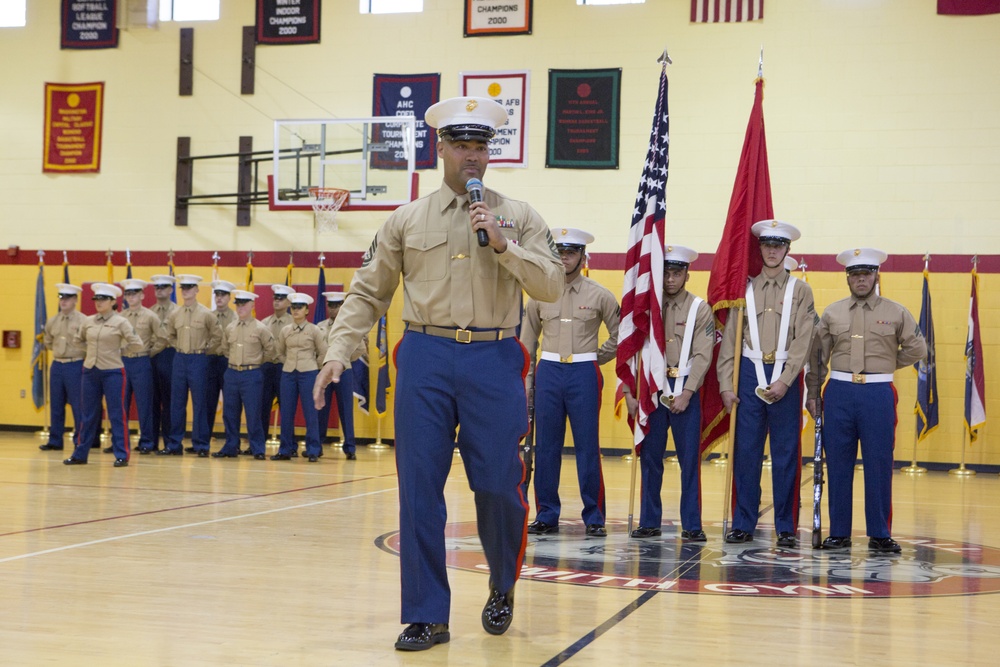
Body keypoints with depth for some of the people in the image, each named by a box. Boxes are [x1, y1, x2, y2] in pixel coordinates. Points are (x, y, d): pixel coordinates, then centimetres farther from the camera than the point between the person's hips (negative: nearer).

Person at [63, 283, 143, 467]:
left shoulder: (120, 322, -6)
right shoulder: (88, 321, 6)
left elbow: (137, 345, -6)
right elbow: (78, 340, 23)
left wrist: (118, 348, 1)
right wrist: (92, 348, 11)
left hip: (112, 372, -4)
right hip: (90, 371, 4)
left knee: (116, 414, -1)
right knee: (88, 414, 11)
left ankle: (122, 455, 4)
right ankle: (80, 454, 17)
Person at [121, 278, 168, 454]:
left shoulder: (150, 316, -2)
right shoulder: (120, 317, 6)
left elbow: (162, 340, 2)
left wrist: (149, 353, 2)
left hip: (141, 363, -3)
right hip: (123, 362, 3)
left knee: (144, 404, 0)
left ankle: (146, 442, 7)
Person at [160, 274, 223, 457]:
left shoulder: (206, 314, -5)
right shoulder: (174, 314, 5)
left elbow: (217, 336, 4)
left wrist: (204, 349, 0)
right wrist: (179, 347, 10)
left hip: (198, 361, -3)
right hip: (180, 360, 4)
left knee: (199, 404, 0)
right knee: (177, 404, 6)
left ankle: (201, 445, 7)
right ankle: (174, 444, 13)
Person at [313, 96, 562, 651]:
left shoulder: (519, 217, 8)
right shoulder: (406, 221, 10)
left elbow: (551, 286, 0)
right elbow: (367, 293, 10)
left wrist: (502, 244, -11)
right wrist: (338, 352, 0)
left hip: (494, 361, -1)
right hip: (425, 359, 1)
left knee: (497, 486, 1)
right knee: (419, 490, 0)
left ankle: (502, 590, 30)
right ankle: (426, 616, 10)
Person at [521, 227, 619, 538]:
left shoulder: (600, 295, 1)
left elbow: (619, 335, 10)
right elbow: (528, 340, 12)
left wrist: (597, 357, 5)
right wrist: (526, 379, 8)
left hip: (584, 374, -2)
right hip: (548, 372, 2)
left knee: (587, 447, 0)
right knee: (546, 447, 5)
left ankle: (594, 517, 7)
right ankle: (546, 515, 13)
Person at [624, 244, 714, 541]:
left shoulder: (700, 309, 1)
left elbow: (702, 356, -6)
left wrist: (685, 393, -14)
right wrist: (629, 392, -2)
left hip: (684, 390, -2)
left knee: (689, 459, -1)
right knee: (650, 457, 6)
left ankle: (692, 525, 4)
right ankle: (649, 522, 14)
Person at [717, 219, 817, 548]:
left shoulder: (801, 290, 6)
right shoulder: (745, 289, 9)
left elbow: (802, 341, -2)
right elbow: (729, 339, 6)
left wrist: (784, 381, -12)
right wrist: (726, 384, -2)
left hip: (786, 375, -1)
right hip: (750, 373, 1)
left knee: (786, 453, 1)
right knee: (746, 450, 2)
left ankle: (786, 527, 8)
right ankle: (743, 524, 10)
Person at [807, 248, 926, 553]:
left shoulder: (896, 312, 4)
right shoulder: (832, 313, 8)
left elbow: (917, 349, 8)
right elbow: (818, 357, 10)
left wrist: (885, 365, 6)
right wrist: (812, 394, 7)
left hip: (878, 394, -1)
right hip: (839, 392, 1)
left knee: (879, 465, 0)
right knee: (838, 465, 4)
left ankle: (880, 534, 9)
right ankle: (839, 532, 12)